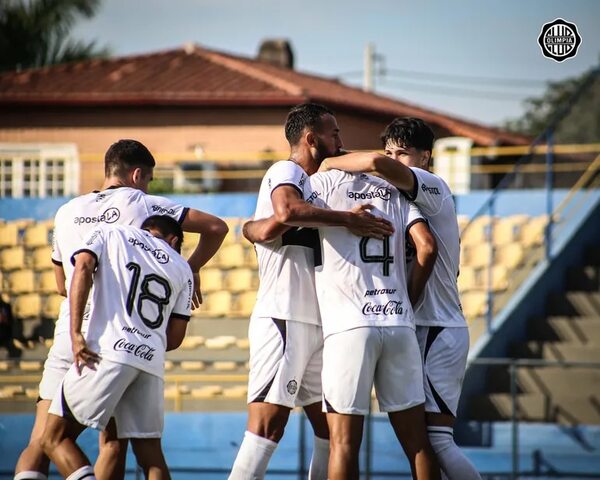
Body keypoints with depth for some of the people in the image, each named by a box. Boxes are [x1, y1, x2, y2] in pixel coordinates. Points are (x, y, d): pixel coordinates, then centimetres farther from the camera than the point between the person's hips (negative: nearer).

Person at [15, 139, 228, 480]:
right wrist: (190, 271, 17)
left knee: (40, 443, 0)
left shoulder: (67, 212, 17)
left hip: (71, 334, 2)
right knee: (113, 443, 9)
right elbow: (216, 227, 3)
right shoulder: (141, 204, 6)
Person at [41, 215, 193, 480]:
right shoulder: (182, 268, 24)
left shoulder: (109, 233, 18)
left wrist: (75, 333, -10)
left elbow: (83, 268, -3)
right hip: (152, 361, 4)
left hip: (106, 351, -4)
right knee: (150, 454, 10)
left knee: (55, 439, 0)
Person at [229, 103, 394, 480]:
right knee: (268, 424, -15)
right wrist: (348, 219, -26)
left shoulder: (310, 183, 22)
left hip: (315, 324, 10)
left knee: (331, 428, 9)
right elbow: (289, 211, -31)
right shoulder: (285, 172, -8)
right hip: (283, 321, -10)